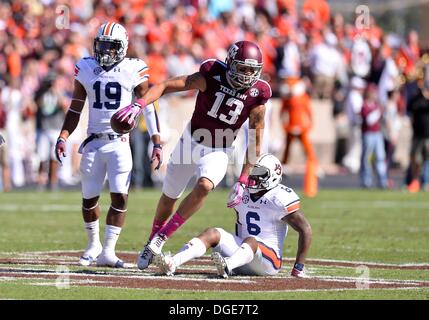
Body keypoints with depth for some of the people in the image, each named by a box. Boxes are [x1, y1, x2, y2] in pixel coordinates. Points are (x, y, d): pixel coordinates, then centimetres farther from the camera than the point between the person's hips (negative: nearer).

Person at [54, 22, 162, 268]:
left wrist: (157, 143, -5)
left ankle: (108, 252, -6)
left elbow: (149, 108, 0)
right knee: (89, 198, 7)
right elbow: (75, 110, 11)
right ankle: (93, 245, 29)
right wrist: (63, 137, 0)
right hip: (93, 143, 2)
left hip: (120, 143, -2)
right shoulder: (86, 70, 4)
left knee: (120, 197, -12)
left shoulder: (133, 71, -3)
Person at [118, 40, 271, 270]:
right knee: (169, 197, 12)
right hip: (191, 142, 1)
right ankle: (152, 244, 37)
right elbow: (166, 86, -21)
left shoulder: (256, 95, -15)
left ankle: (162, 236, -17)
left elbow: (255, 142, -7)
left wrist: (242, 182, -9)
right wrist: (139, 104, -38)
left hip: (218, 152, -1)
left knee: (204, 186, -29)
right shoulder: (211, 76, -19)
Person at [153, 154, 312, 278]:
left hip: (268, 260, -6)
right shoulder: (243, 194, 11)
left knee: (251, 241, -36)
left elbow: (305, 230, -12)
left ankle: (228, 265, -71)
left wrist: (299, 267, -11)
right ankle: (172, 263, -38)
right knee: (212, 233, -14)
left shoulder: (280, 198, -11)